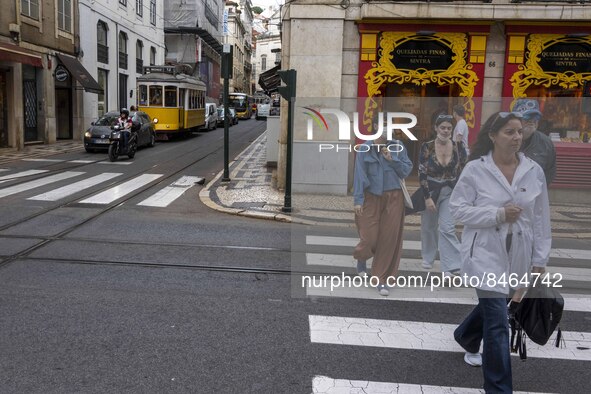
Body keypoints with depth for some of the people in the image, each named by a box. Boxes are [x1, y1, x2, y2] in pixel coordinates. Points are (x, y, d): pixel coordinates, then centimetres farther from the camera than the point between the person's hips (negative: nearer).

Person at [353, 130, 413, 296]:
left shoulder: (398, 146, 3)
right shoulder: (365, 149, -2)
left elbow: (407, 170, 1)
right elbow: (359, 175, -4)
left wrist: (392, 159, -14)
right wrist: (358, 200, -9)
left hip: (393, 198, 2)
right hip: (371, 197, -1)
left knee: (389, 239, 1)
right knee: (370, 237, -1)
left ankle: (382, 280, 13)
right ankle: (361, 257, 36)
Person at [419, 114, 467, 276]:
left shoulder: (458, 147, -4)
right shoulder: (427, 147, -9)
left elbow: (462, 172, 5)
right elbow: (422, 174, -10)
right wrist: (427, 197, -14)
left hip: (451, 193, 0)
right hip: (431, 192, 0)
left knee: (447, 228, -12)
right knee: (429, 227, 15)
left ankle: (451, 266, -10)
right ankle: (428, 258, 37)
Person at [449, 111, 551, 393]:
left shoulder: (534, 171, 0)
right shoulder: (475, 169, -9)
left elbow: (541, 219, 4)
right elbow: (458, 208, -8)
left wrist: (540, 259, 4)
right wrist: (498, 214, -19)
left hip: (518, 256, 4)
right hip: (486, 254, -4)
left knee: (492, 306, 23)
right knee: (498, 323, -6)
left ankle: (466, 337, 55)